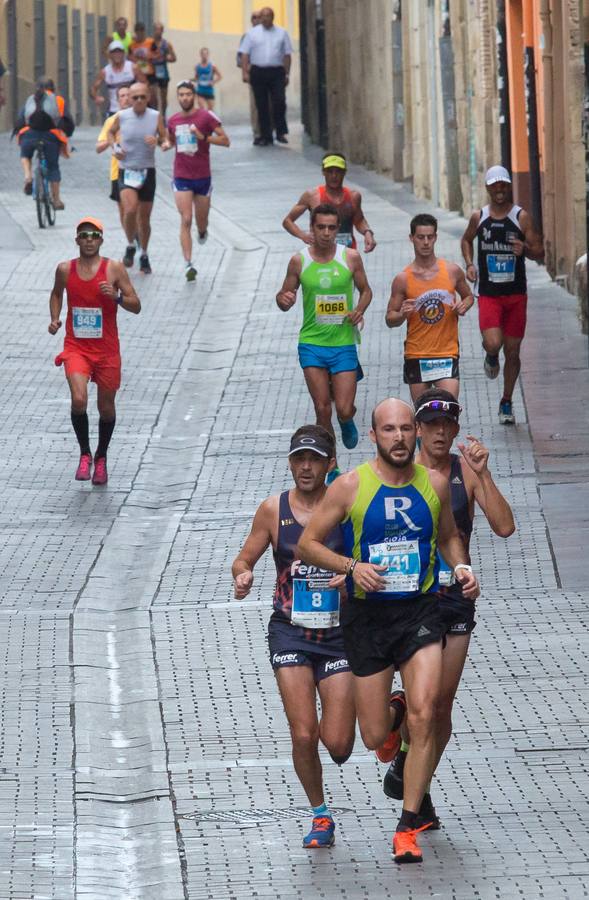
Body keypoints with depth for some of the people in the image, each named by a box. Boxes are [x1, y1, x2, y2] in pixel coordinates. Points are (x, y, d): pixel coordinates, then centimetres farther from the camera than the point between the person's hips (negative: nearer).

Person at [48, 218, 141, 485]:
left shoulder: (114, 269, -5)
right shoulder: (65, 269, 1)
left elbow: (136, 306, -4)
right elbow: (57, 293, 23)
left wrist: (116, 296, -23)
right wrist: (55, 319, 6)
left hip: (107, 350, 0)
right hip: (76, 347, 0)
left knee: (106, 408, 10)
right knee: (78, 400, -21)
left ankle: (101, 458, 34)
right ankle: (85, 455, -1)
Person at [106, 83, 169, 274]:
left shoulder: (155, 117, -2)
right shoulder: (121, 116, -2)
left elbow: (166, 139, 0)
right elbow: (111, 132, 16)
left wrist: (161, 142, -23)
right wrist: (115, 147, -3)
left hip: (147, 171, 1)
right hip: (126, 171, -1)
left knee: (144, 217, 8)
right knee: (130, 210, -23)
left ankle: (144, 256, 27)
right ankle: (130, 246, 2)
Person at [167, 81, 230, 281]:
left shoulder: (206, 117, -7)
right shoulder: (173, 120, 4)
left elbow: (225, 140, -9)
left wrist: (204, 137, -21)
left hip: (203, 177, -1)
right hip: (181, 178, 1)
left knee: (201, 221, 12)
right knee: (186, 220, -11)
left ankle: (202, 232, 50)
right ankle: (188, 263, -15)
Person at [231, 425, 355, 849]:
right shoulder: (274, 510, 1)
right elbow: (244, 559, 10)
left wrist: (353, 578, -21)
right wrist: (243, 576, -13)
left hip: (339, 633, -1)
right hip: (291, 633, 1)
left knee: (337, 745, -5)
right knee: (303, 735, -11)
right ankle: (320, 815, 12)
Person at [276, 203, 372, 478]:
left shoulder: (351, 258, -3)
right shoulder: (299, 261, -2)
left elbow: (365, 290, 10)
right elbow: (284, 300, 6)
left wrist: (359, 310, -11)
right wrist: (284, 300, -18)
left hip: (344, 344, 0)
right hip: (312, 343, 0)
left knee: (344, 410, -6)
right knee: (322, 410, -3)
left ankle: (347, 421, 33)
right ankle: (332, 470, 10)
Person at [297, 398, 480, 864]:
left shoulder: (435, 482, 2)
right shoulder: (351, 486, -7)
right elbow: (307, 544, -2)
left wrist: (461, 567, -1)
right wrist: (351, 566, -18)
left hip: (421, 610, 1)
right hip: (368, 614, -1)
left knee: (424, 714, -19)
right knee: (375, 738, 3)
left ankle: (409, 825, -9)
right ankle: (392, 712, 44)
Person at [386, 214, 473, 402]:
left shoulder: (452, 271, 1)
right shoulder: (403, 279, -2)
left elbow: (468, 296, 19)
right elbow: (390, 319, 5)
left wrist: (464, 306, -4)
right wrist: (402, 314, -18)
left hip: (447, 353, -1)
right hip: (416, 356, 1)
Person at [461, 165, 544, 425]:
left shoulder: (521, 217, -3)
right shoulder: (479, 217, 3)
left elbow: (539, 252, -2)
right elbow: (466, 240, 22)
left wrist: (525, 249, -24)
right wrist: (469, 264, 5)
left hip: (516, 295, 0)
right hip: (488, 294, 0)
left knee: (512, 351, 6)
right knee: (493, 343, -21)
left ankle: (507, 403, 23)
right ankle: (491, 358, 18)